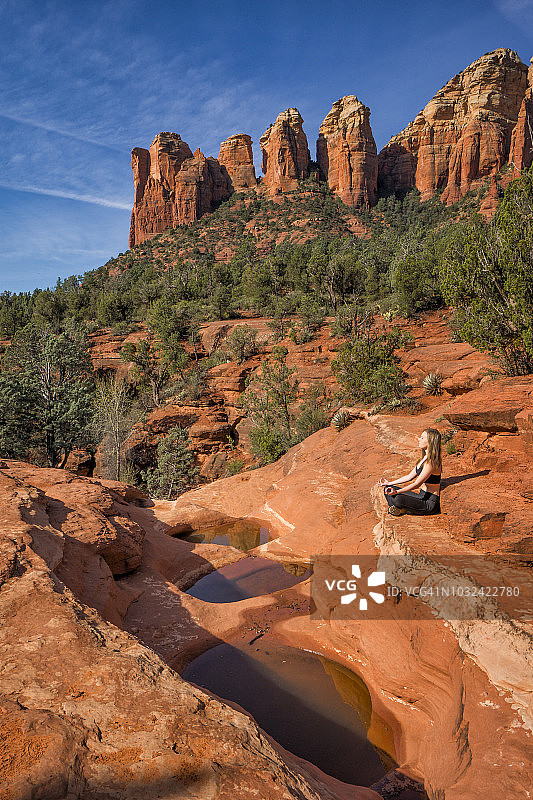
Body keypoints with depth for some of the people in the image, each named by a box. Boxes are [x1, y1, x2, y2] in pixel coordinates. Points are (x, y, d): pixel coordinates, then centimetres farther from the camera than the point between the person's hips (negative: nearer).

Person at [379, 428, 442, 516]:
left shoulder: (432, 461, -21)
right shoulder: (426, 458, 10)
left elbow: (417, 484, -24)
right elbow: (410, 476, 15)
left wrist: (397, 491, -28)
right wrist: (389, 483, 13)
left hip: (430, 502, -10)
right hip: (423, 497, 10)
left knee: (398, 498, -31)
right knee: (388, 489, 4)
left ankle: (404, 510, -2)